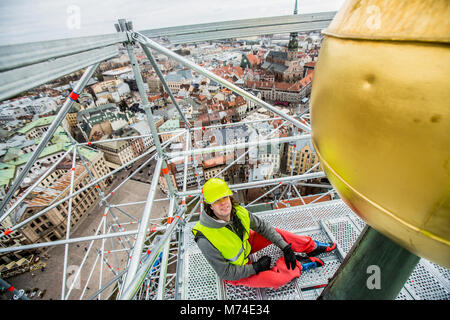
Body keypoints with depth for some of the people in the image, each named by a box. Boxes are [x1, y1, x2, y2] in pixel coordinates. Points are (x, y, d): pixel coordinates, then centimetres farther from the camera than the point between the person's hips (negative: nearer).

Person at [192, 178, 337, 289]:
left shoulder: (238, 212, -20)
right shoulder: (205, 239, -36)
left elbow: (263, 226, -8)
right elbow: (224, 272, -25)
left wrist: (285, 247, -12)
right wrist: (255, 267, -20)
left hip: (245, 246, 6)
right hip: (234, 274, -5)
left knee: (274, 232, -4)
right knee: (274, 279, -23)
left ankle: (312, 246, 17)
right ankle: (300, 264, 7)